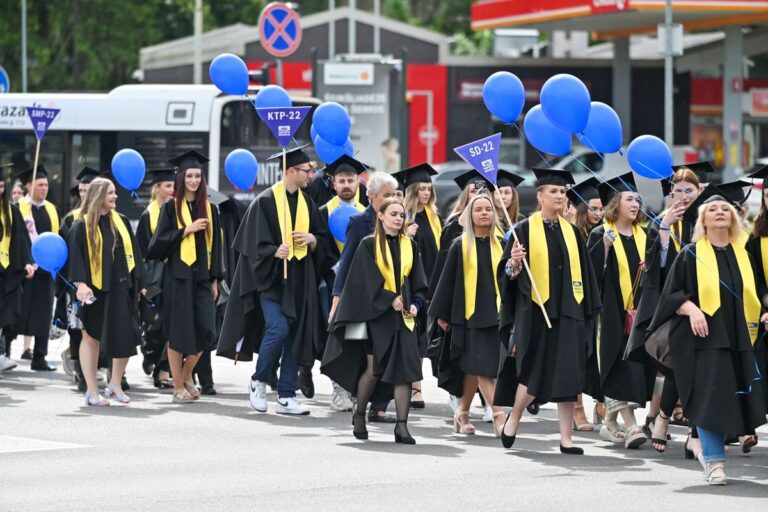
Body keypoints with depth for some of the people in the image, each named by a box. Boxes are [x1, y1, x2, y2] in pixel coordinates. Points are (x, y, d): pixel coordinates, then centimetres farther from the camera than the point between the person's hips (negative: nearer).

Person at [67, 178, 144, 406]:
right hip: (95, 290, -4)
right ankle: (92, 391, 7)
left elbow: (132, 252, 12)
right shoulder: (82, 226, -4)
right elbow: (76, 256, -10)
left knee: (126, 338, 1)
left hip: (120, 289, 4)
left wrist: (136, 283, 7)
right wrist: (81, 283, -22)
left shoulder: (121, 222, 10)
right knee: (92, 336, 3)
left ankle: (115, 385, 18)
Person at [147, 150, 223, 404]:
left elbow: (215, 246, 12)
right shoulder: (171, 208, 1)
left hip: (201, 276, 3)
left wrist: (215, 279, 7)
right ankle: (178, 387, 7)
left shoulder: (209, 209, 11)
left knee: (204, 330, -4)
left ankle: (187, 375, 21)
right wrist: (187, 230, -14)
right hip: (178, 276, -3)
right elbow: (160, 241, -5)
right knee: (178, 333, -2)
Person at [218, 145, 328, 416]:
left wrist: (312, 239, -7)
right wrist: (274, 252, -26)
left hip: (299, 281, 6)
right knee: (278, 329, -18)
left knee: (296, 334, 2)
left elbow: (323, 242, 15)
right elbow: (254, 243, -10)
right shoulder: (265, 201, -6)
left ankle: (286, 396, 7)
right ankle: (258, 381, 4)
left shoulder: (307, 203, 12)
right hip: (271, 278, -6)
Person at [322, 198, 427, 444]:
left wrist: (415, 304, -3)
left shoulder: (410, 246, 11)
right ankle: (359, 414, 21)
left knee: (404, 369, -7)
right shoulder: (369, 245, -1)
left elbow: (418, 282, 13)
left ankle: (402, 426, -9)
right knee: (374, 369, -2)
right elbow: (369, 280, -8)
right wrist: (391, 299, -16)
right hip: (377, 315, -3)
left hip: (403, 316, 3)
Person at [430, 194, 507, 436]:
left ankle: (463, 413, 20)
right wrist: (442, 314, 0)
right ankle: (498, 415, -17)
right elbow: (448, 280, 2)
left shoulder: (499, 246, 9)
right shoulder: (460, 246, 1)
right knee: (480, 366, -11)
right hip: (468, 314, -3)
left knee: (474, 368, 6)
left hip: (493, 314, 3)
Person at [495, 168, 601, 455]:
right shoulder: (525, 230, -1)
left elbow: (584, 272, 16)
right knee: (534, 373, -3)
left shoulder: (571, 232, 13)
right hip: (535, 311, -4)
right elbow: (507, 272, -3)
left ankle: (566, 438, 1)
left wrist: (588, 310, 11)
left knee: (568, 375, -1)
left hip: (568, 312, 4)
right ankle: (513, 419, 23)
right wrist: (514, 264, -26)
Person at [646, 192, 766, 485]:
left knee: (733, 397, 3)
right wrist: (691, 309, -19)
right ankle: (713, 460, -5)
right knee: (710, 395, -11)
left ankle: (708, 449, 24)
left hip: (738, 337, 4)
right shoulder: (691, 255, 1)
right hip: (704, 337, -4)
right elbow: (673, 293, -1)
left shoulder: (743, 255, 13)